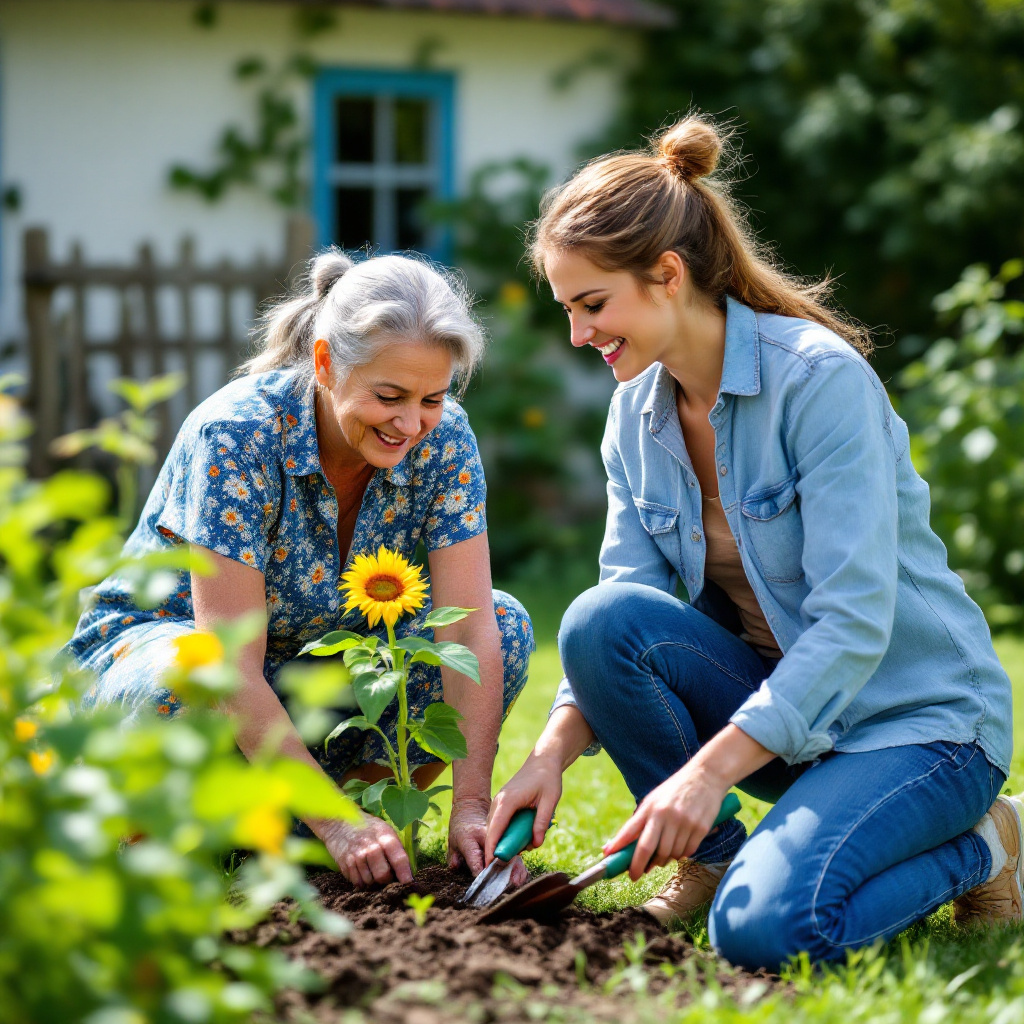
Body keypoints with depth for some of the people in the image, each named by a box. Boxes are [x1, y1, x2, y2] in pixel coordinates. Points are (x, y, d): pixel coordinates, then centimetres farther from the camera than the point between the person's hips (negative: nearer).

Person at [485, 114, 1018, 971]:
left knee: (764, 928, -29)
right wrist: (555, 751, -17)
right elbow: (628, 594, 1)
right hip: (779, 703, 6)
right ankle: (713, 857, 0)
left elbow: (855, 619, -26)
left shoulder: (821, 378, -21)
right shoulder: (638, 412, 1)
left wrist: (709, 768, -31)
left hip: (915, 716, -6)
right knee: (600, 620, -21)